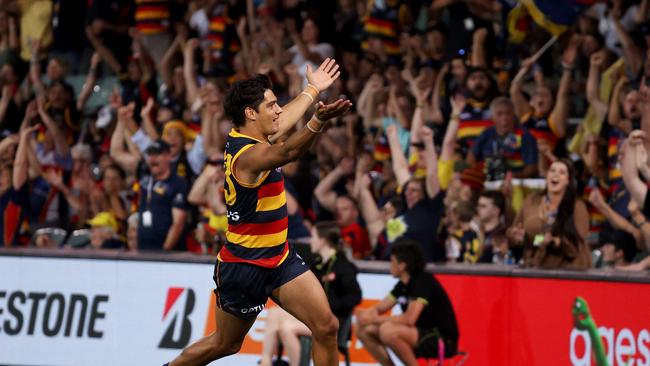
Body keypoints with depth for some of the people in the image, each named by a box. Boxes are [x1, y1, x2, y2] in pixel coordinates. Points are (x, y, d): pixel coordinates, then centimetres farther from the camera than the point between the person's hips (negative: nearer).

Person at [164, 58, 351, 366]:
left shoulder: (243, 138, 3)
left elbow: (282, 122, 25)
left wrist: (313, 89, 39)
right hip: (244, 267, -8)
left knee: (326, 327, -5)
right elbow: (287, 152, -48)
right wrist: (318, 122, -65)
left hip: (279, 258, 8)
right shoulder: (249, 154, -25)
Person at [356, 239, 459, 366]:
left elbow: (409, 319, -30)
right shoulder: (403, 284, 8)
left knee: (387, 330, -33)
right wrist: (365, 315, -11)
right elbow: (379, 308, 13)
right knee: (365, 331, 0)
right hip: (420, 335, 9)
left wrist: (375, 319, -20)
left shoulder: (423, 282, -19)